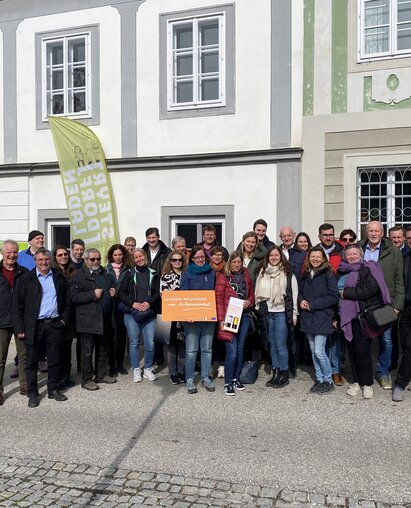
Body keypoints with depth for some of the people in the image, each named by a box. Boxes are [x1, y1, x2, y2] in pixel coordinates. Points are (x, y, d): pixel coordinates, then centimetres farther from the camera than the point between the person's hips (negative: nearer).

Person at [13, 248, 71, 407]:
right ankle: (32, 393, 18)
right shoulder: (25, 279, 0)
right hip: (33, 327, -2)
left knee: (55, 360, 9)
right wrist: (19, 328, -7)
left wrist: (64, 319, 4)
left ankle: (54, 389, 24)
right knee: (32, 361, 6)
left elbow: (67, 301, 14)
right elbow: (17, 305, -2)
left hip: (55, 325, 2)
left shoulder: (59, 277, 8)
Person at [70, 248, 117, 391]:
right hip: (88, 320, -7)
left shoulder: (104, 273, 16)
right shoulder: (78, 275, -7)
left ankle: (102, 375, 28)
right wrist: (93, 294, -22)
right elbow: (74, 296, -16)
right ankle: (87, 380, 13)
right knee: (87, 351, 2)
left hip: (105, 319, 7)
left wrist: (111, 293, 8)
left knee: (103, 350, 15)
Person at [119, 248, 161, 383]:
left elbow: (158, 293, 3)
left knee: (150, 344, -1)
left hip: (149, 314, 1)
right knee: (134, 343, 5)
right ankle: (136, 370, 19)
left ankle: (148, 368, 18)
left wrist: (149, 303, -13)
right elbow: (122, 293, 1)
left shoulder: (154, 274, 6)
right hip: (131, 313, 0)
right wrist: (133, 303, -11)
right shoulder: (129, 274, 4)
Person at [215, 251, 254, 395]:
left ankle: (236, 378, 27)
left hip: (244, 316, 5)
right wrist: (221, 319, -15)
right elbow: (219, 298, -9)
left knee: (240, 349, 12)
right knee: (232, 351, -7)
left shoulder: (246, 275, 10)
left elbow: (251, 293, 19)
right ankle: (228, 382, 6)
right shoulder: (223, 276, -6)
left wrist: (249, 301, -4)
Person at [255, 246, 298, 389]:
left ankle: (284, 374, 10)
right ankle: (276, 373, 20)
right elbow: (258, 292, 15)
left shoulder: (288, 274, -3)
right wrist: (259, 310, 11)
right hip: (267, 313, 5)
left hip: (282, 313, -4)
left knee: (281, 345, -3)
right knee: (272, 344, 11)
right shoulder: (263, 273, 9)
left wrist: (293, 314, -7)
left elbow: (294, 294, -4)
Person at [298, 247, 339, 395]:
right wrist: (301, 301, -3)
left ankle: (328, 381, 10)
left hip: (322, 317, -6)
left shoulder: (328, 274, -7)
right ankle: (319, 380, 24)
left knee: (319, 351, -8)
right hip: (308, 317, 6)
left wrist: (312, 304, -15)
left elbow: (333, 297, -12)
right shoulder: (306, 274, 11)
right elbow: (300, 292, 20)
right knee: (313, 351, 12)